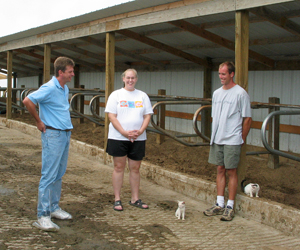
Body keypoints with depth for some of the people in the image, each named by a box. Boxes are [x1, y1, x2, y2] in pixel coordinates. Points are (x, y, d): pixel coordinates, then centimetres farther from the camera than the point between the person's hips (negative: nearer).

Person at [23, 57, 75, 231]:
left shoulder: (65, 89, 13)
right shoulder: (49, 88, -14)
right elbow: (28, 101, -23)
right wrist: (39, 122, -13)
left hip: (66, 134, 9)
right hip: (53, 134, -9)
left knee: (59, 174, 13)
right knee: (49, 175, -9)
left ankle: (54, 208, 23)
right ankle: (43, 216, -6)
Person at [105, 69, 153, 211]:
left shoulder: (143, 96, 11)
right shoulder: (116, 95, 2)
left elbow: (147, 116, 7)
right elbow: (111, 116, -6)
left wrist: (140, 131, -11)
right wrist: (124, 132, -16)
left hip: (138, 139, 3)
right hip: (118, 137, -3)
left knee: (135, 168, 7)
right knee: (119, 167, 1)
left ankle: (135, 199, 16)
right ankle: (117, 199, 8)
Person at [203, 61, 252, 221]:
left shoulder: (240, 93, -9)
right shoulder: (217, 93, 12)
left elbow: (247, 118, -6)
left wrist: (242, 139, -3)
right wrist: (215, 135, 14)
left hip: (232, 140, -6)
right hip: (217, 139, 6)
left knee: (231, 172, 0)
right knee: (220, 170, 10)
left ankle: (230, 207, 8)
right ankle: (220, 205, 18)